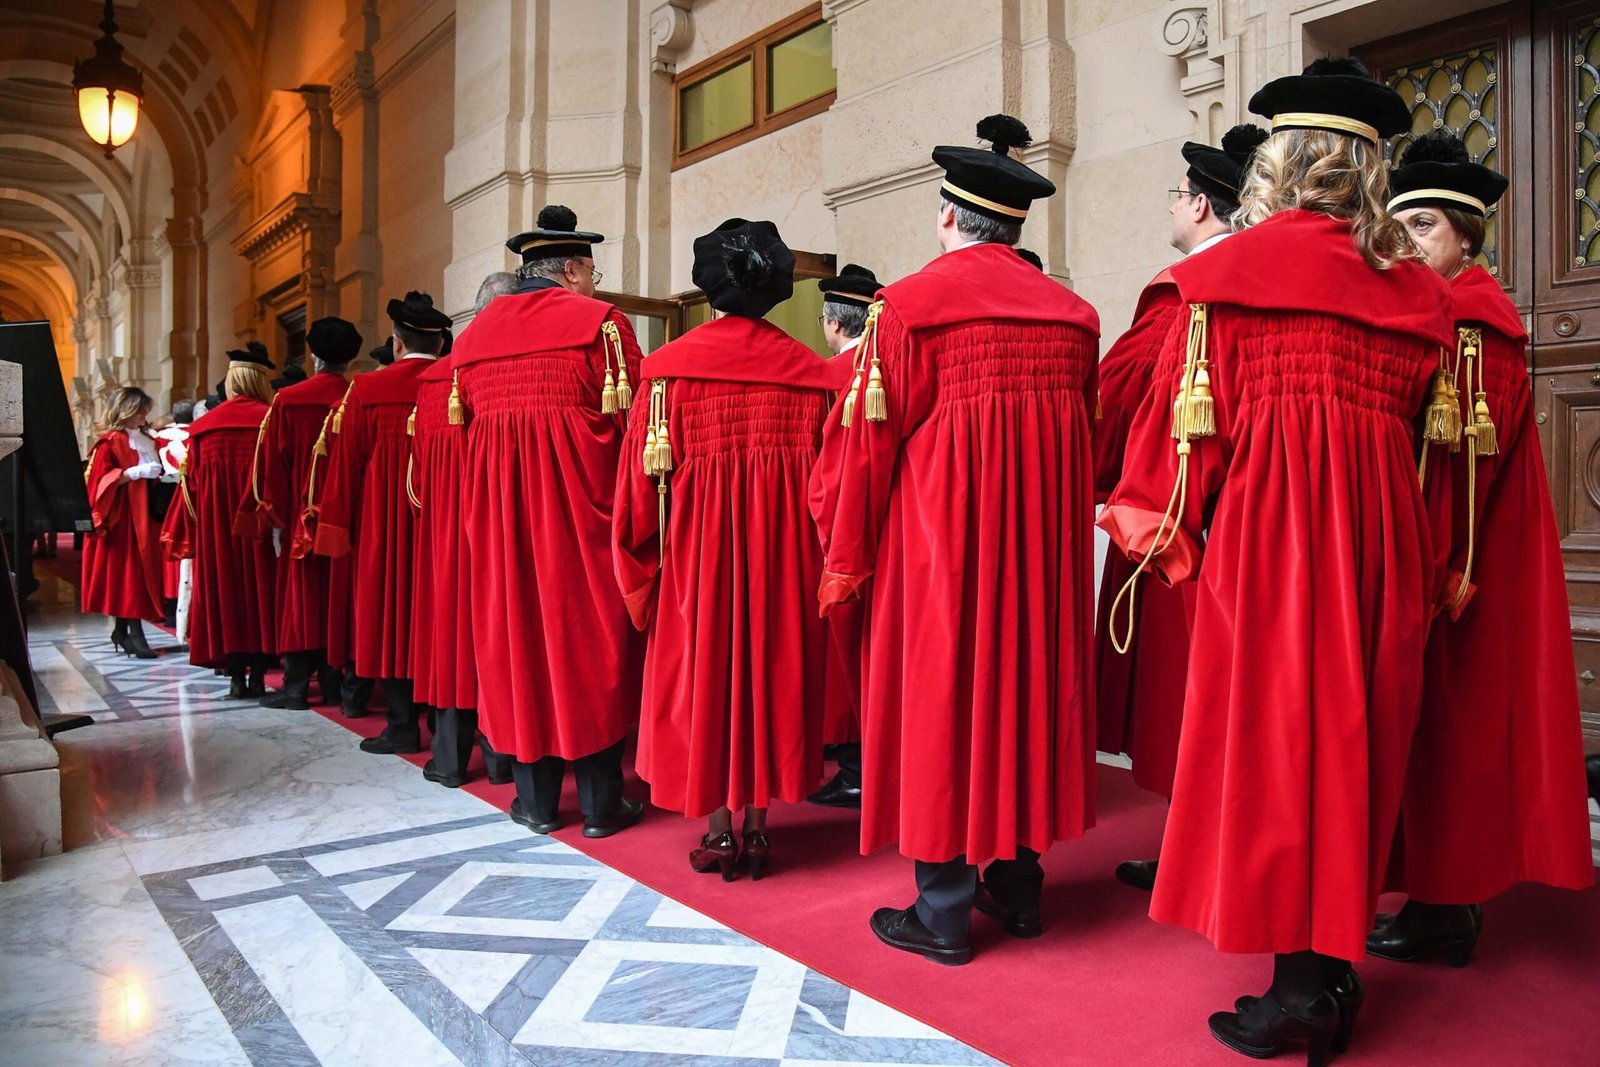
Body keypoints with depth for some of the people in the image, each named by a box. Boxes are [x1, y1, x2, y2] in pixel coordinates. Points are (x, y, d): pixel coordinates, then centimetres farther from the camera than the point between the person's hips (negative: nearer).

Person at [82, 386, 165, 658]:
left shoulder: (146, 441, 16)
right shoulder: (109, 442, -4)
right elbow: (101, 479, -13)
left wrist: (160, 472, 9)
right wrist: (134, 473, -20)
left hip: (144, 514, 7)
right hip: (120, 517, -7)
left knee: (143, 570, 2)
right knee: (124, 571, -8)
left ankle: (124, 630, 6)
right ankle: (131, 632, -9)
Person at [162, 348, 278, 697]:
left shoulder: (203, 426, 3)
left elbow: (192, 483, 6)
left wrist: (192, 532, 13)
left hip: (217, 530, 2)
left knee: (226, 590, 8)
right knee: (260, 588, 6)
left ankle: (237, 677, 7)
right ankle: (258, 674, 6)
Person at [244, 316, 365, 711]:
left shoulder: (288, 400, -3)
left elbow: (273, 463, -3)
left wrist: (274, 518, 2)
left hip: (301, 517, 0)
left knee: (304, 596, 10)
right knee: (344, 594, 6)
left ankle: (297, 686, 12)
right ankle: (347, 688, 6)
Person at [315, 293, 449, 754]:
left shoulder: (365, 390, -7)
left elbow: (344, 467, -4)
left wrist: (338, 528, 3)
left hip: (384, 527, -2)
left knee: (390, 610, 6)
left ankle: (403, 724, 6)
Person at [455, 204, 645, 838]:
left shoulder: (474, 335, 12)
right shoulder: (599, 322, -5)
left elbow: (466, 428, 13)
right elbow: (630, 424, -9)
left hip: (498, 518, 5)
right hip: (580, 507, -5)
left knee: (517, 634, 11)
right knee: (589, 639, 3)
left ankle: (536, 798, 17)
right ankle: (600, 801, 9)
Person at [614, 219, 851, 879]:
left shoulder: (669, 366, -5)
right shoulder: (810, 371, 0)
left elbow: (644, 478, -6)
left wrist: (643, 562, 5)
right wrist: (820, 560, 8)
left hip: (697, 550, -2)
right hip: (784, 551, 2)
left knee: (702, 674, 10)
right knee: (771, 668, 12)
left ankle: (718, 831, 15)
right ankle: (756, 828, 19)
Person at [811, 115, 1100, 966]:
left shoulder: (910, 304, -8)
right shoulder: (1073, 313, 7)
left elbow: (869, 442, -9)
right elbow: (1087, 437, 11)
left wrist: (844, 559, 0)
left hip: (938, 541, -5)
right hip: (1042, 541, 6)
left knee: (937, 700, 3)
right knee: (1026, 684, 15)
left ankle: (944, 910, 11)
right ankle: (1017, 885, 25)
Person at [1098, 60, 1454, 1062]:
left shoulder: (1235, 267, -3)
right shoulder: (1421, 291, 11)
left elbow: (1192, 411, -3)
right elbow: (1427, 433, 12)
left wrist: (1160, 525, 7)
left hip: (1269, 524, -5)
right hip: (1385, 529, 5)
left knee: (1272, 728, 2)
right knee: (1354, 729, 13)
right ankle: (1337, 964, 23)